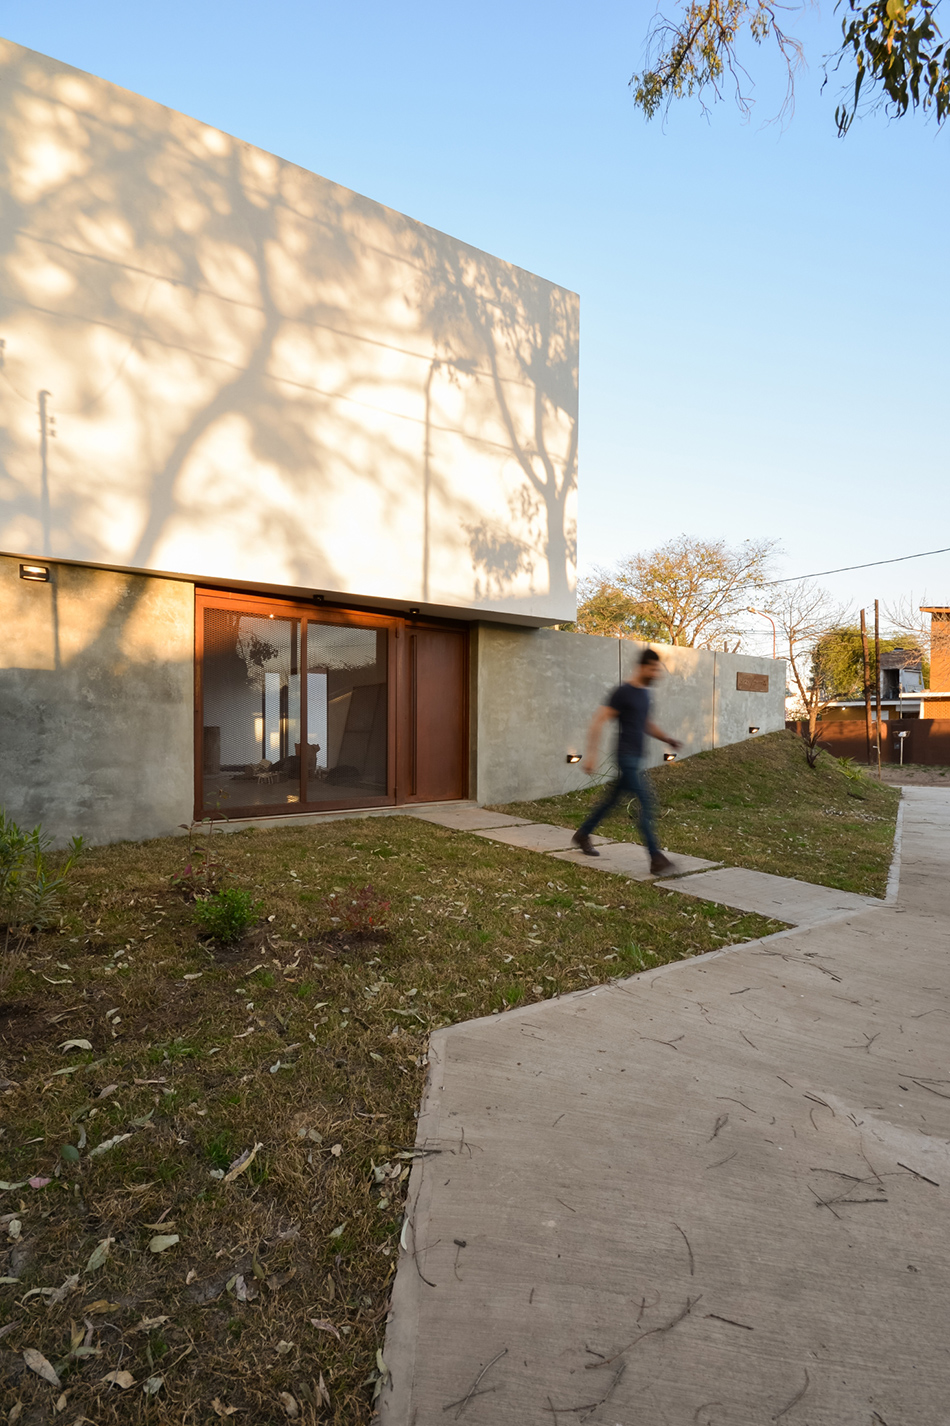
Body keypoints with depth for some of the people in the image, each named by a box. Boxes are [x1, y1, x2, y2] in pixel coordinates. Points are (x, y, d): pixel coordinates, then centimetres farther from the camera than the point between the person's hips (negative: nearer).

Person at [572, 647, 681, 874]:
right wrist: (591, 753, -21)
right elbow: (598, 721, -16)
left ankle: (582, 835, 32)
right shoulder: (623, 692, -13)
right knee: (645, 801, -13)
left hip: (636, 757, 9)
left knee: (613, 798, 16)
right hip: (627, 756, -9)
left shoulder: (645, 693, 14)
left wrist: (668, 739, 13)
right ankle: (656, 858, -10)